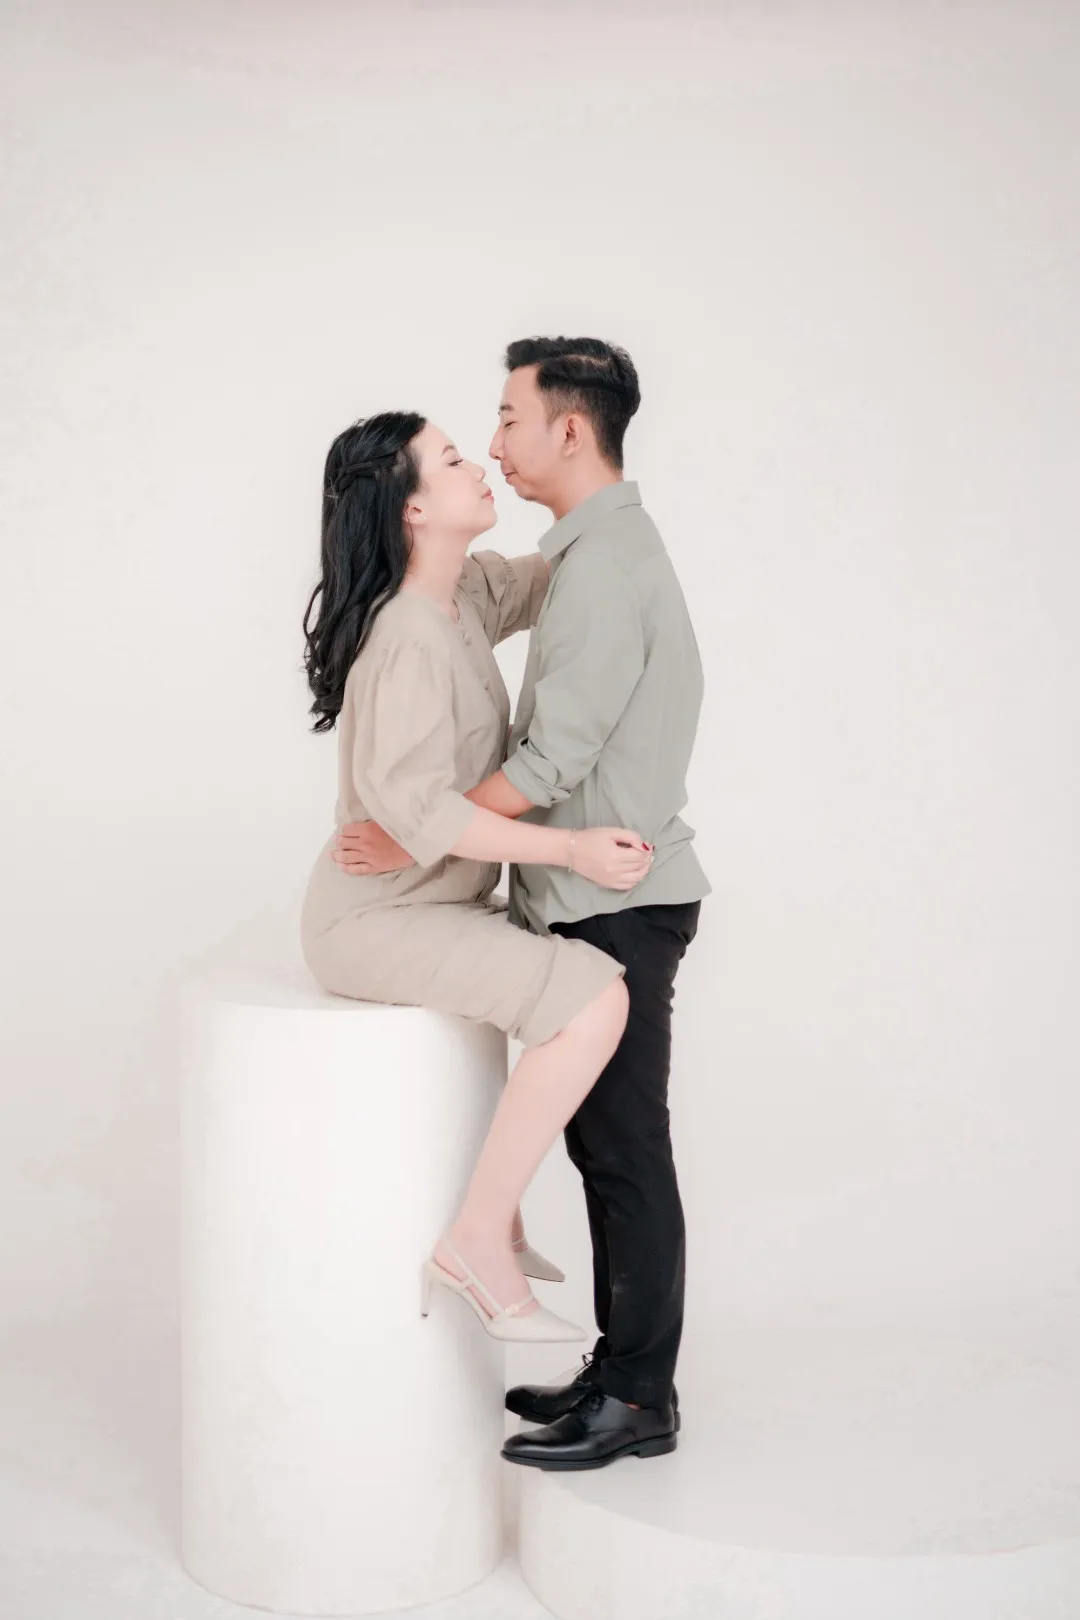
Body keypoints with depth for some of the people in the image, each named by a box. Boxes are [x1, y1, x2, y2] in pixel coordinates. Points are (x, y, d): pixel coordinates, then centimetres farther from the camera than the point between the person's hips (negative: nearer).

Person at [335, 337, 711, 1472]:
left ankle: (639, 1400, 11)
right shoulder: (602, 548, 15)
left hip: (616, 907, -10)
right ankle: (620, 1370, 27)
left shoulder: (604, 565, -18)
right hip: (602, 899, 10)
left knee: (624, 1152, -1)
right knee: (602, 1142, 16)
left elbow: (551, 762, -22)